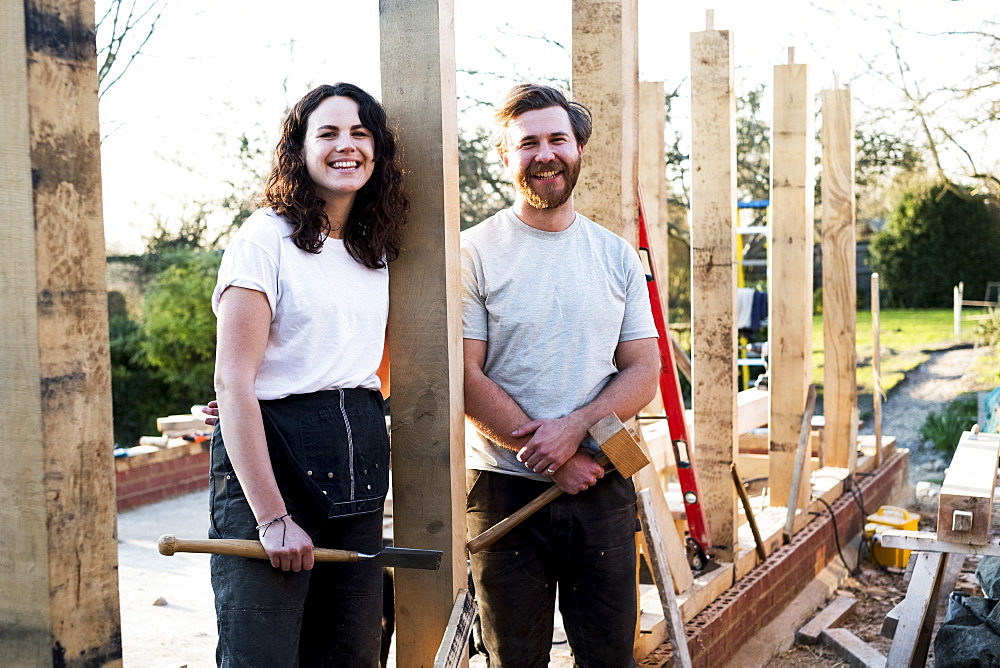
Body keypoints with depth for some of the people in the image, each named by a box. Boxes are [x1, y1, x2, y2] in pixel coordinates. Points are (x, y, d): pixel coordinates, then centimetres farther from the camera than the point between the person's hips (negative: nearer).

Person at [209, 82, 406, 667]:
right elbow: (233, 383, -14)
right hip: (271, 450, -6)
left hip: (360, 460, 6)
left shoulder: (376, 251, 14)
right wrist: (272, 518, -18)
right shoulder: (267, 237, -6)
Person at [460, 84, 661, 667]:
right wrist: (556, 461, -13)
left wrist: (574, 428, -14)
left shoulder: (617, 255, 8)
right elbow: (466, 378, -9)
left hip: (604, 488, 3)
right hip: (506, 487, -2)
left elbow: (643, 373, 4)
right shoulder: (476, 252, -3)